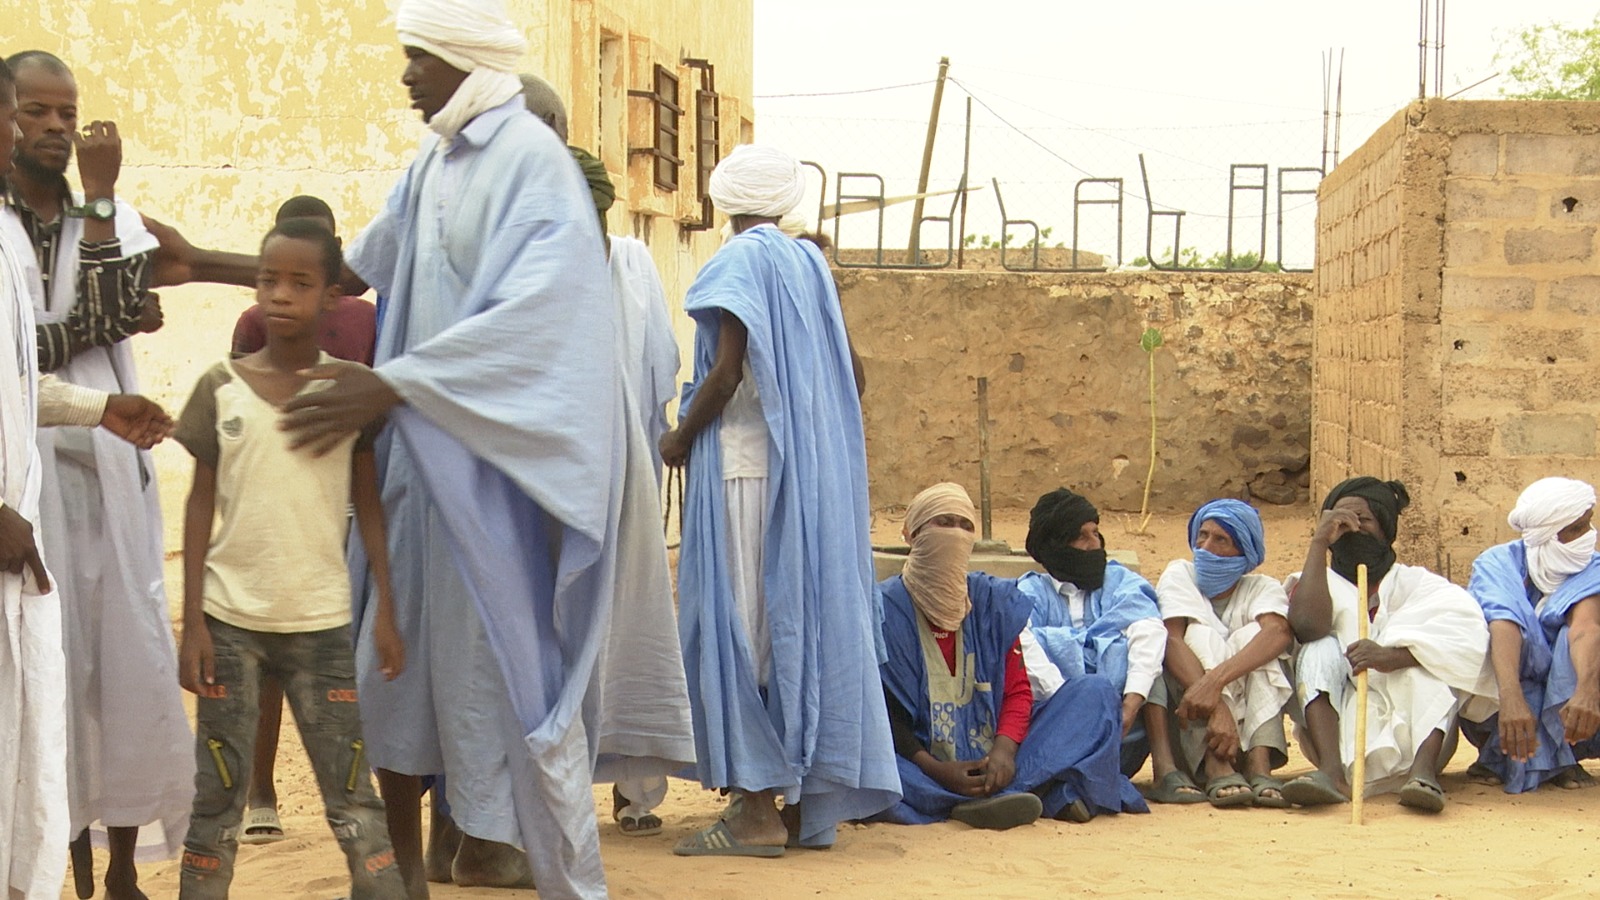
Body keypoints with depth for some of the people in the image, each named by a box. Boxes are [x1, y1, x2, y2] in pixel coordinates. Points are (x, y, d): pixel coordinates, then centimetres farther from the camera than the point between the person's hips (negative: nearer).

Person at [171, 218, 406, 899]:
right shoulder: (223, 388, 1)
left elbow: (368, 504, 6)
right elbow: (201, 505, 3)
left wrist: (387, 610, 1)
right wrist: (192, 622, -2)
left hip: (322, 622, 0)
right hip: (230, 619, 0)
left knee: (352, 796, 2)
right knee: (217, 797, 4)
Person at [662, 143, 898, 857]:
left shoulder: (742, 259, -7)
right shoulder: (810, 262, 14)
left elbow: (726, 372, -15)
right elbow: (836, 376, 15)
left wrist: (681, 438, -2)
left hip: (745, 459, -7)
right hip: (816, 467, 7)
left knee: (744, 621, -6)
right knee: (804, 617, 7)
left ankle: (757, 810, -7)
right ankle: (804, 802, 10)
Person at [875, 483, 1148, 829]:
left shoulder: (994, 599, 9)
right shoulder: (885, 608, -3)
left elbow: (1018, 688, 4)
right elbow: (878, 709, -8)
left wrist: (1004, 749, -18)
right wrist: (935, 770, -23)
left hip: (993, 759, 4)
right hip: (922, 762, -4)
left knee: (1096, 693, -8)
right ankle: (1048, 793, -41)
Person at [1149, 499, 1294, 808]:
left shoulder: (1263, 589, 3)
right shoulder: (1179, 575, 0)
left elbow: (1279, 633, -23)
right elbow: (1171, 641, -20)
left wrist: (1215, 679, -42)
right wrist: (1216, 708, -39)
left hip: (1251, 718, 1)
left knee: (1254, 634, -19)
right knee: (1200, 635, -23)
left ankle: (1259, 764, -38)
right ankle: (1217, 769, -45)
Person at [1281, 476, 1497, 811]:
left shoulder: (1414, 583, 10)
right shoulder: (1324, 584, 12)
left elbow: (1469, 630, -14)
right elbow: (1307, 625, -15)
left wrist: (1394, 656, -31)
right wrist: (1319, 542, -11)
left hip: (1413, 730, -1)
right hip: (1343, 738, 1)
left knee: (1424, 652, -20)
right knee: (1320, 649, -19)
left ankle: (1424, 770, -42)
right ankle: (1332, 771, -42)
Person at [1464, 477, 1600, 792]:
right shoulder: (1498, 565, -14)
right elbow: (1503, 629, -33)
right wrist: (1511, 698, -52)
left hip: (1561, 695, 1)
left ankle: (1560, 753, -19)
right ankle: (1499, 750, -19)